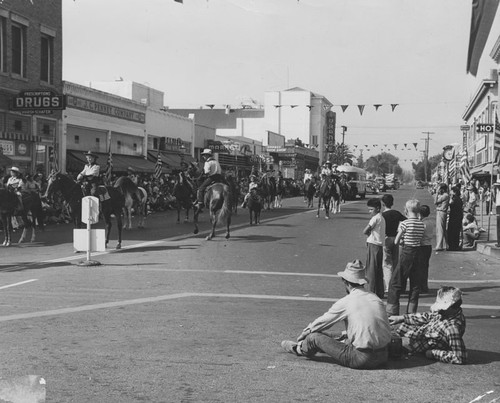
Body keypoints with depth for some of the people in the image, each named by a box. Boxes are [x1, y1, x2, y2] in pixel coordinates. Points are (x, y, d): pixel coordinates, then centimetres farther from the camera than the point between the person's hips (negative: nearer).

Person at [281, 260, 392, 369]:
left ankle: (300, 348, 37)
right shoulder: (376, 298, 9)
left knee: (314, 337, 9)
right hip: (383, 356, 6)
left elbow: (321, 323, 6)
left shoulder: (345, 302, -7)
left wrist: (303, 335, 25)